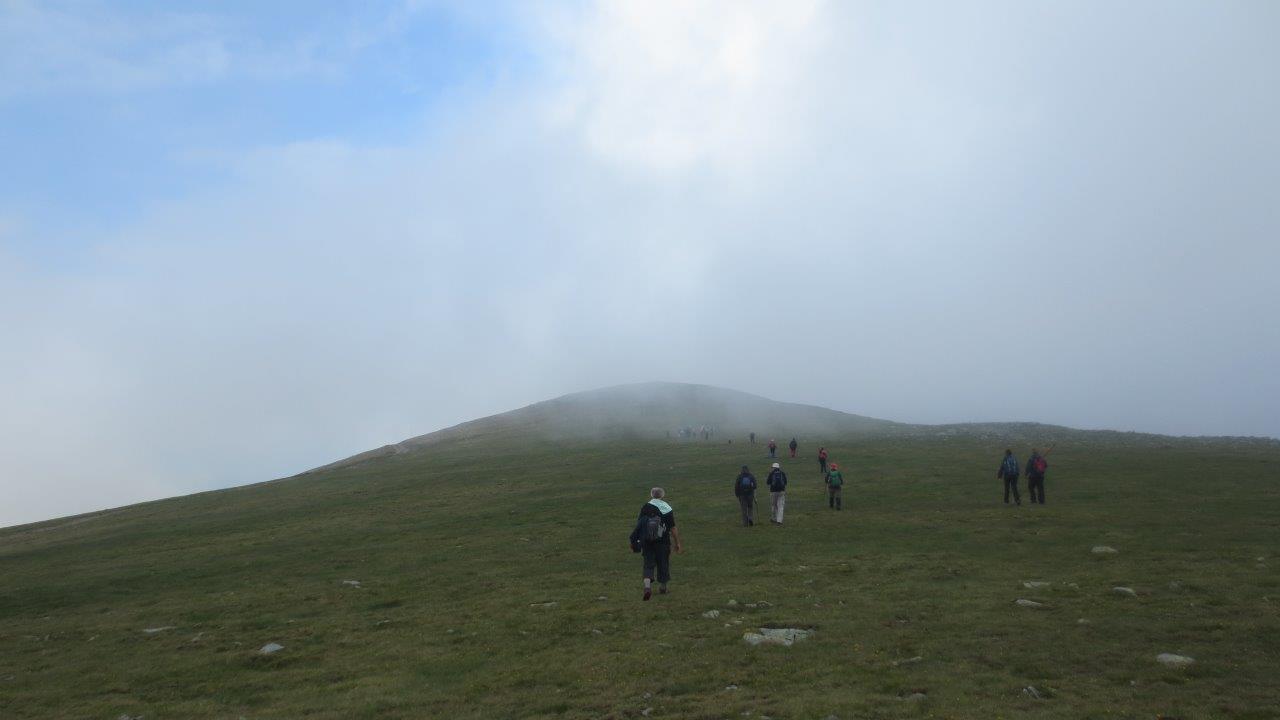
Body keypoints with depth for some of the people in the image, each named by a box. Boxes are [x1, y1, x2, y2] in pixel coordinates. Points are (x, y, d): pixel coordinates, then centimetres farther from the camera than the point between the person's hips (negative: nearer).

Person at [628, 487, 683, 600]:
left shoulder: (645, 508, -3)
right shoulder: (667, 509, -7)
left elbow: (638, 525, -1)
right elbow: (673, 528, -5)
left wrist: (634, 540, 8)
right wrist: (678, 543, 2)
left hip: (647, 542, 1)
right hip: (662, 542, -1)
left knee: (648, 563, 7)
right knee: (663, 563, 15)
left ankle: (647, 586, -14)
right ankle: (662, 587, 28)